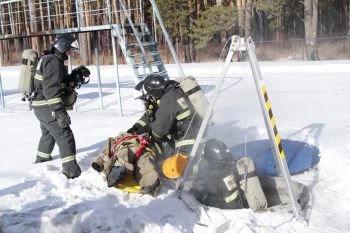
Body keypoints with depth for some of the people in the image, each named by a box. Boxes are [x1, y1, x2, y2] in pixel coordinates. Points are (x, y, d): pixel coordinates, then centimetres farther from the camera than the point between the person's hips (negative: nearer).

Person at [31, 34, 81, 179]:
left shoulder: (48, 59, 15)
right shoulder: (53, 62, -18)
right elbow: (51, 88, -28)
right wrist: (59, 111, -33)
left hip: (40, 105, 11)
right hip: (48, 106, -11)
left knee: (48, 133, 28)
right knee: (65, 136, -12)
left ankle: (42, 159, 46)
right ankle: (71, 170, -16)